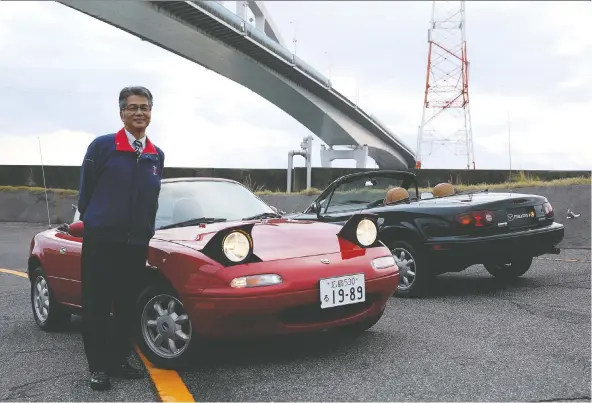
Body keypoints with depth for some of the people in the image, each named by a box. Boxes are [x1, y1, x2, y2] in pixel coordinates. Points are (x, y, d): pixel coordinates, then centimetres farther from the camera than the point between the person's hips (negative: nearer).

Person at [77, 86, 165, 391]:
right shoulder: (102, 146, -6)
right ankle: (98, 366, 9)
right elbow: (85, 191, 1)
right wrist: (94, 224, 7)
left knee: (127, 306, 10)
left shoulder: (156, 156, 9)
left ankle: (119, 360, 22)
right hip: (100, 240, -4)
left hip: (137, 243, 5)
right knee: (97, 305, 0)